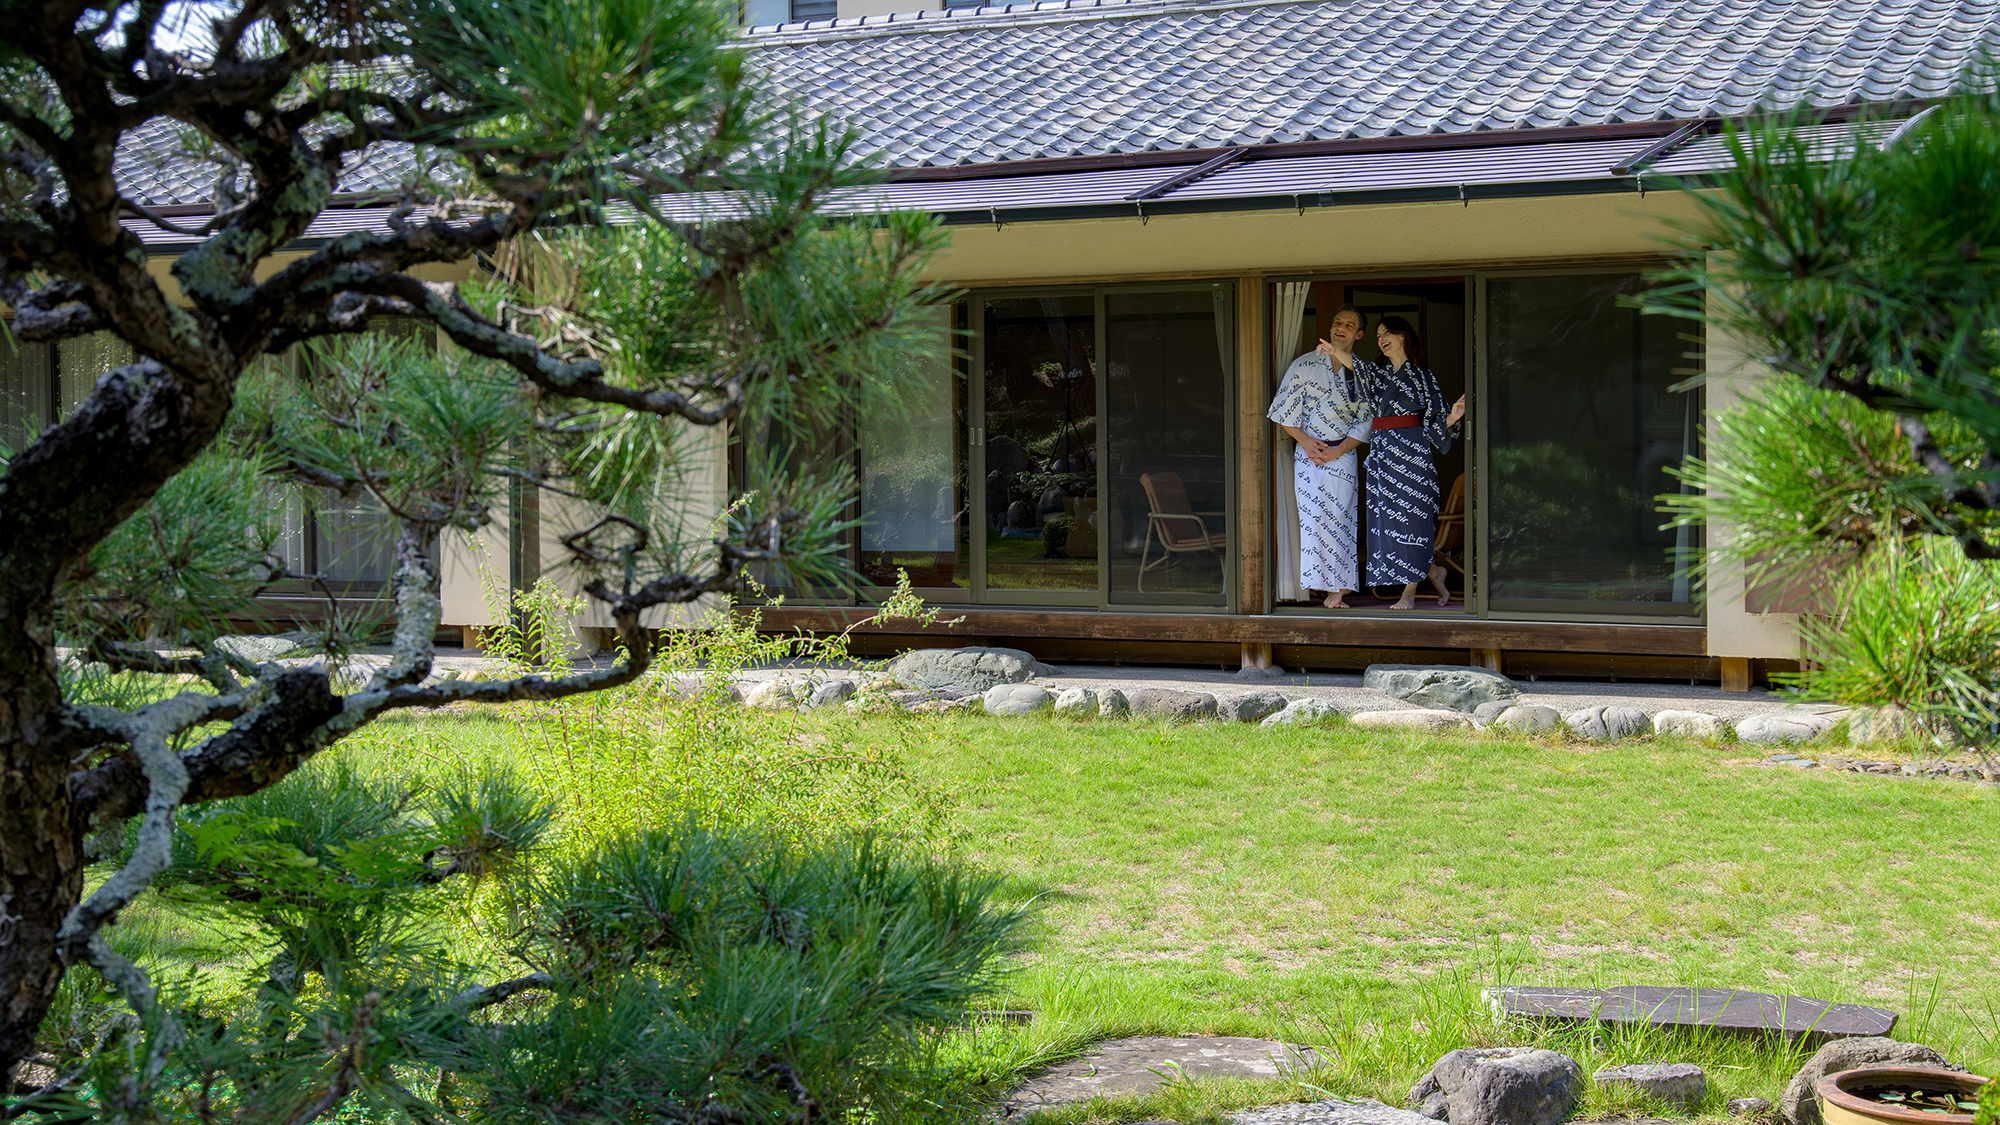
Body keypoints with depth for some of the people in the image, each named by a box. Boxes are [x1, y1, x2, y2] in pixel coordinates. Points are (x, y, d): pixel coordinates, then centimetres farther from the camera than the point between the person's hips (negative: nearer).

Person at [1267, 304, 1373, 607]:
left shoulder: (1363, 372, 5)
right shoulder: (1305, 365, 5)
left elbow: (1366, 421, 3)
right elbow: (1285, 411, 5)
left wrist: (1337, 450, -9)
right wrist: (1306, 441, -7)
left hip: (1343, 455, 0)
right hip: (1308, 453, 0)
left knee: (1340, 517, -7)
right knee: (1312, 516, -6)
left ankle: (1339, 589, -6)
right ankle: (1330, 585, -1)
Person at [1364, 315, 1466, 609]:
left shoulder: (1423, 376, 5)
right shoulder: (1374, 372, 15)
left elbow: (1435, 418, 3)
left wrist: (1452, 416, -17)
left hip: (1411, 452, -5)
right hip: (1381, 450, 5)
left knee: (1411, 516, -7)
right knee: (1386, 517, 0)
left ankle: (1409, 592, -3)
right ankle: (1434, 572, 19)